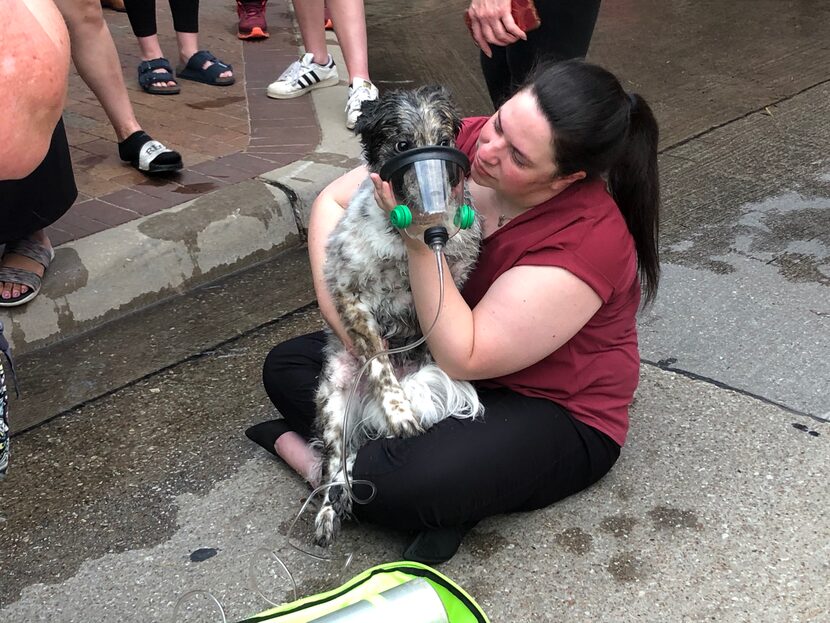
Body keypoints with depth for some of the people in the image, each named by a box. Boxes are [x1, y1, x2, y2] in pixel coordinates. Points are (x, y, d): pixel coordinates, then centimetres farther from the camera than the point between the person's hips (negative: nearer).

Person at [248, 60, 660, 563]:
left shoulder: (588, 239, -30)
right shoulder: (467, 143, -13)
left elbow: (461, 359, -28)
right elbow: (334, 200, -2)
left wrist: (420, 239, -35)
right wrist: (338, 305, -15)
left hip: (555, 412, -8)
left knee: (392, 483, -35)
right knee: (286, 367, 0)